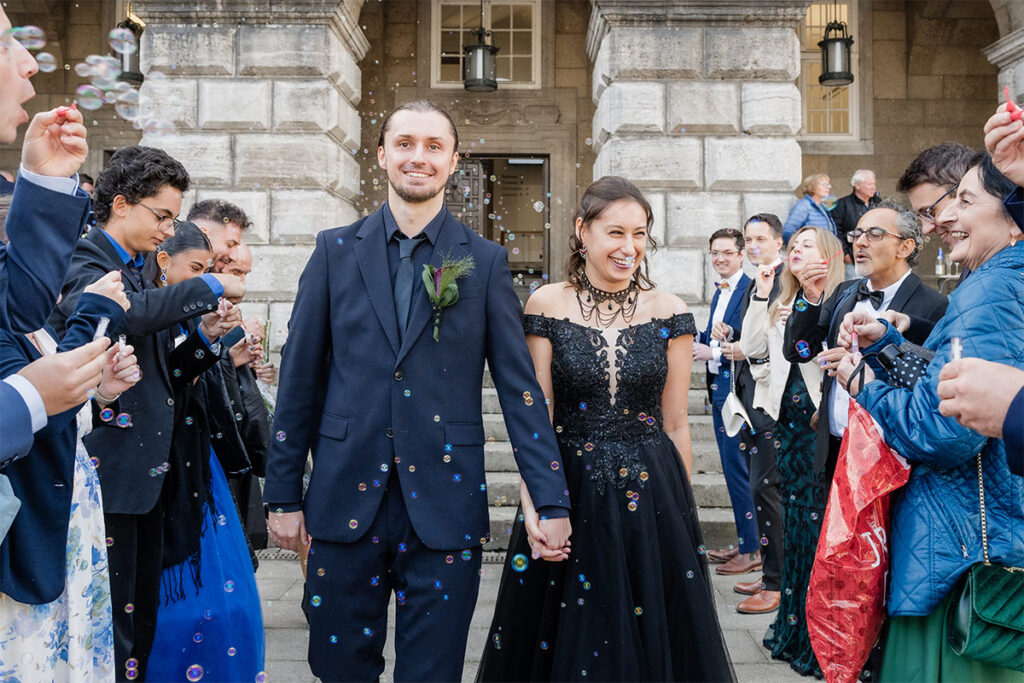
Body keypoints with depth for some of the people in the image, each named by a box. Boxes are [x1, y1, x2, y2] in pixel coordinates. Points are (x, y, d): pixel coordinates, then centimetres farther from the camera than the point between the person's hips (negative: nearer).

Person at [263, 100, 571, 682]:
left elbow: (519, 386, 0)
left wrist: (552, 502, -5)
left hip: (445, 501, -1)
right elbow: (301, 377, 5)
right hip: (347, 498, 1)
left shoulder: (486, 261, 2)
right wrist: (284, 493, 4)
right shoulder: (336, 251, 5)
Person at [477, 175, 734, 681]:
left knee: (650, 642, 13)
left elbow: (675, 423, 4)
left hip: (651, 495, 1)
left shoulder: (669, 314, -1)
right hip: (568, 494, -1)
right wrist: (533, 505, -18)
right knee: (568, 642, 14)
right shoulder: (547, 306, -4)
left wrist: (682, 510, 5)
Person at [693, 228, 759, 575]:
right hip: (719, 387, 10)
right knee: (732, 469, 15)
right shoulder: (719, 292, 16)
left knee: (739, 469, -4)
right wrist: (697, 340, 5)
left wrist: (714, 353, -15)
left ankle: (751, 551, 6)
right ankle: (743, 543, 26)